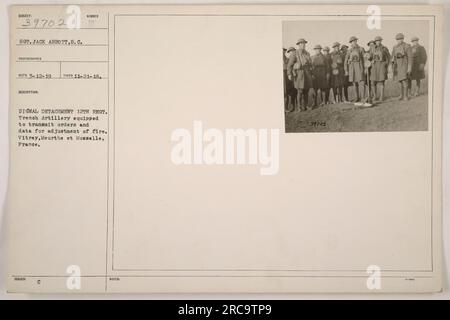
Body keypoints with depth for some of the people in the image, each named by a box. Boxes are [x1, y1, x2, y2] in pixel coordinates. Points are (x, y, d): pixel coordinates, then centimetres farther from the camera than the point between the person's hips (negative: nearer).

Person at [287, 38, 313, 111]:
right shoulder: (294, 54, -4)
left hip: (307, 74, 5)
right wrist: (289, 74, -17)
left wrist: (311, 73, 19)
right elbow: (289, 65, -7)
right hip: (299, 74, -5)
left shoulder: (307, 53, 14)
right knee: (300, 91, -8)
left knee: (306, 91, 5)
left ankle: (305, 106, 13)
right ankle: (300, 107, 0)